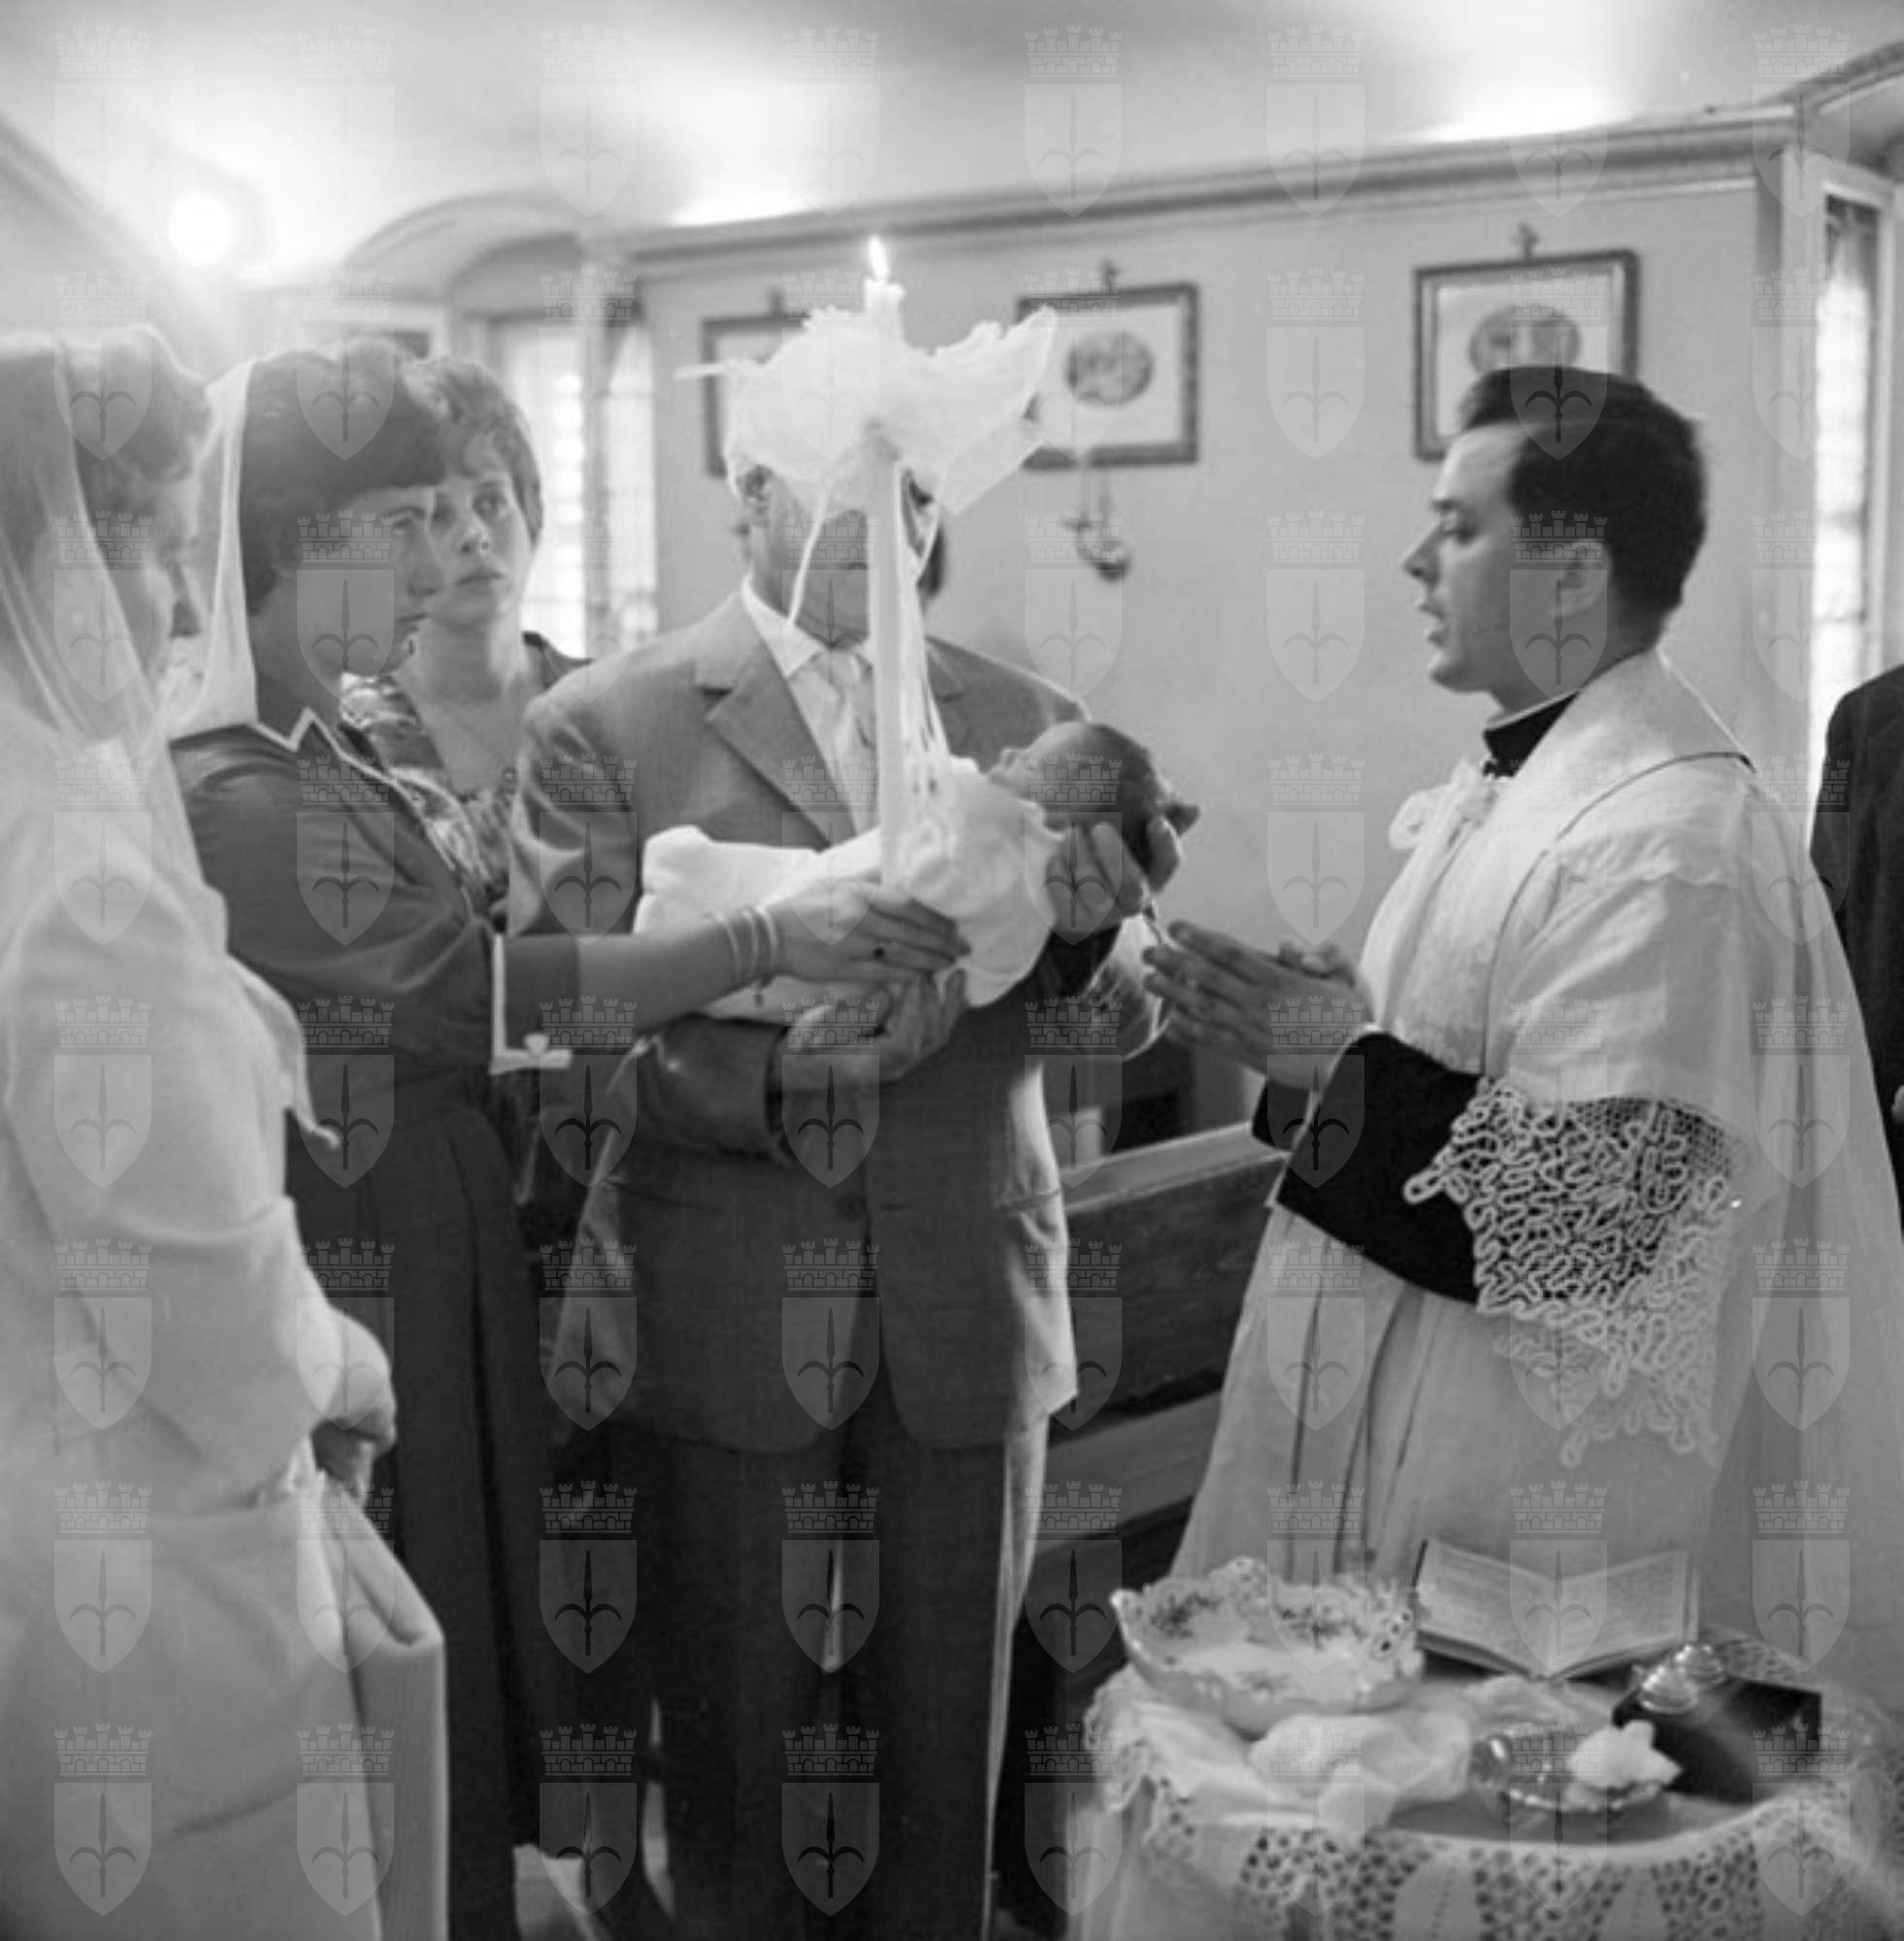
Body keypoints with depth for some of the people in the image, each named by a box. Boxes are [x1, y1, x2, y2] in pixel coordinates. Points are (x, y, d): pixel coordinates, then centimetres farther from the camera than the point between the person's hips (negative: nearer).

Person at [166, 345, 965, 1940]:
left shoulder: (327, 761, 11)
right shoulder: (226, 798, -19)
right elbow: (472, 986, -20)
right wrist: (769, 940, -18)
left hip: (439, 1283, 9)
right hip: (362, 1307, -9)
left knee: (452, 1664, 18)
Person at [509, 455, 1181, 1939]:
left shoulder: (1026, 724, 8)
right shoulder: (604, 727, -2)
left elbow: (1128, 1020, 4)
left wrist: (1092, 925, -18)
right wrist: (767, 1080, -25)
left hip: (969, 1318, 3)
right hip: (723, 1319, -2)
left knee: (947, 1763, 12)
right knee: (732, 1767, 9)